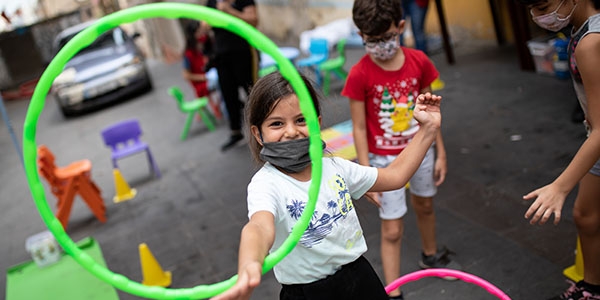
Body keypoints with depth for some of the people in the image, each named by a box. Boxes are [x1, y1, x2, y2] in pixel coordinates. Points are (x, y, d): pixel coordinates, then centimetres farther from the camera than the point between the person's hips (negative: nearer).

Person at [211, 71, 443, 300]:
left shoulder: (333, 166, -2)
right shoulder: (266, 184, -22)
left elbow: (395, 176, 9)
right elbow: (260, 227, -45)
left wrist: (428, 129, 2)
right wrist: (249, 268, -67)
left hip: (361, 276, 5)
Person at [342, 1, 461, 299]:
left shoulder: (418, 61, -10)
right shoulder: (360, 74, -20)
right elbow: (359, 128, -15)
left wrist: (440, 152, 4)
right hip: (386, 159, -4)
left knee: (424, 206, 27)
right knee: (392, 230, 1)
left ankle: (431, 255, 55)